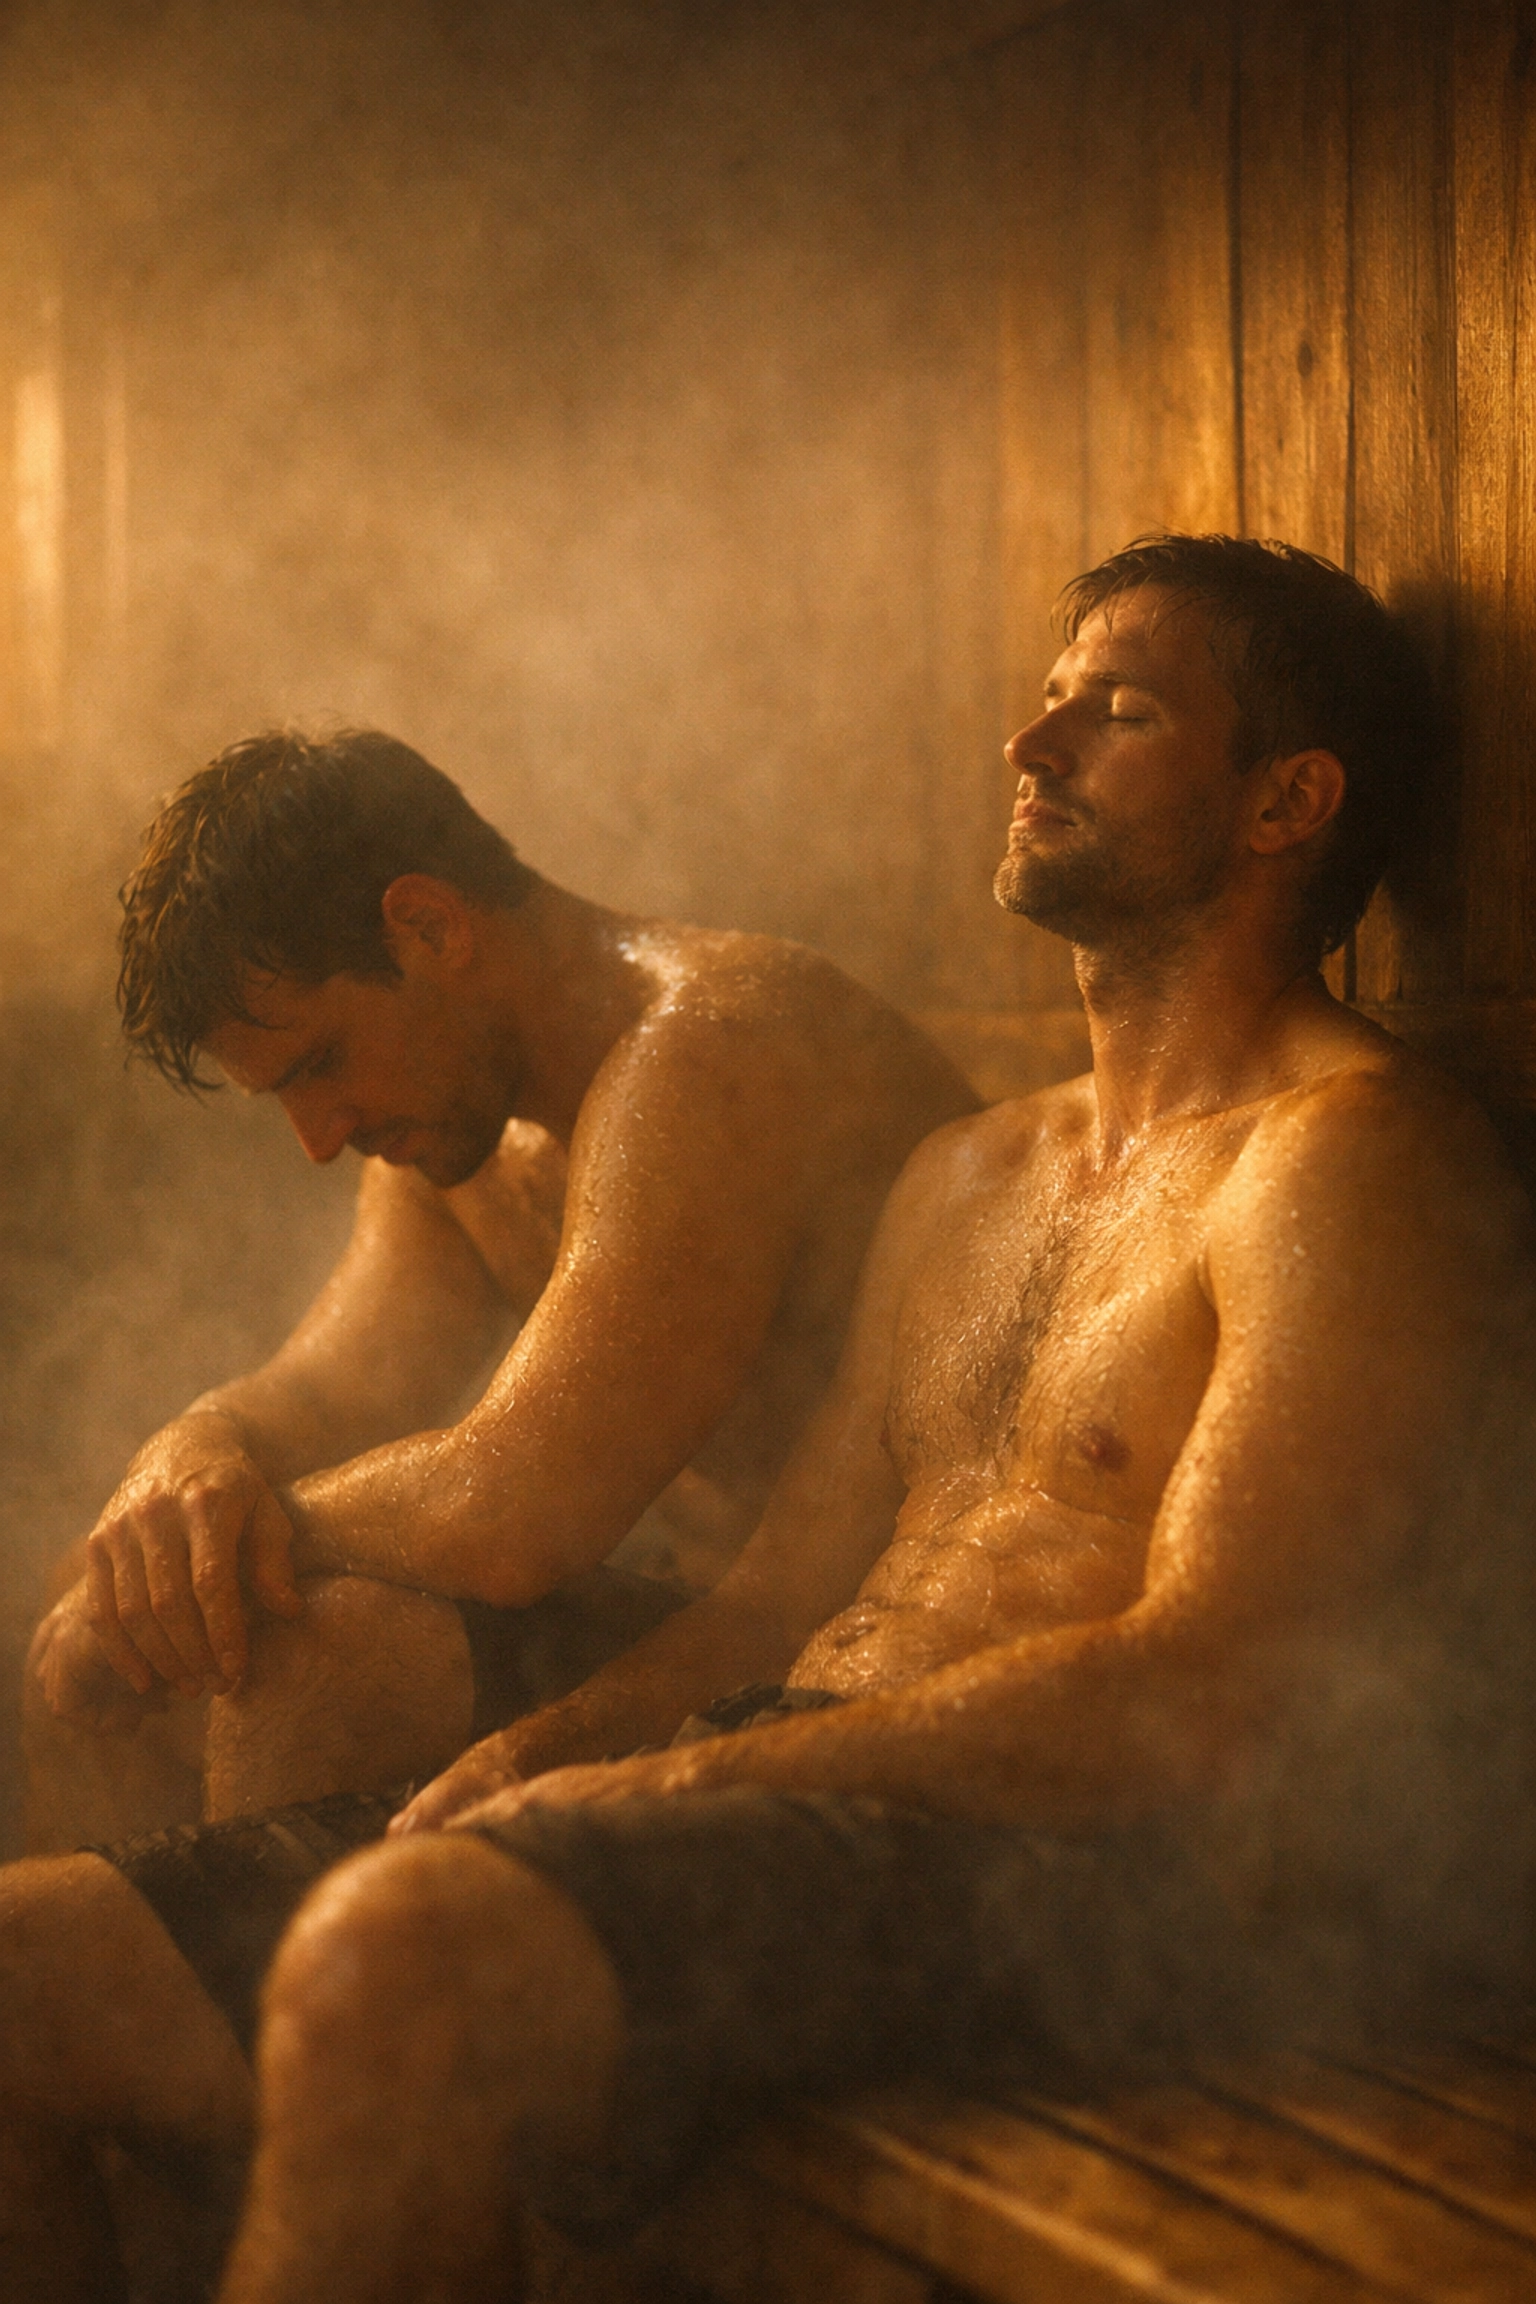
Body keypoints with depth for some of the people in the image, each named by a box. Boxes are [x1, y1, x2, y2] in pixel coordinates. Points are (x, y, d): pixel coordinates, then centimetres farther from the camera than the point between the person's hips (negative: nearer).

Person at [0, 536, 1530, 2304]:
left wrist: (667, 1784, -15)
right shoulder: (969, 1177, 25)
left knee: (393, 1958, -36)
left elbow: (1193, 1699, -16)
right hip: (796, 1803, 8)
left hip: (1065, 1877, -8)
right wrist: (534, 1751, 2)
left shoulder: (1350, 1163, -4)